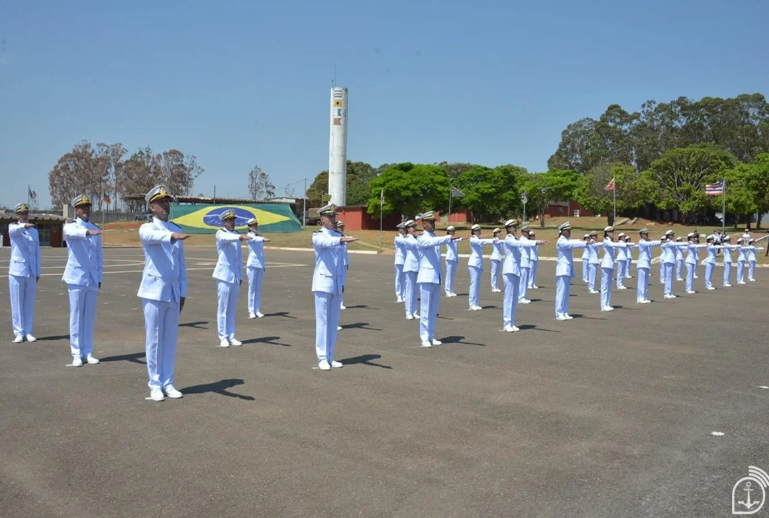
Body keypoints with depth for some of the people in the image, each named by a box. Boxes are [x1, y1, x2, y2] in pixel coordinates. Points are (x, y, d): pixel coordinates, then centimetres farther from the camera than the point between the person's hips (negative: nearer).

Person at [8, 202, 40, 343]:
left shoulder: (34, 231, 12)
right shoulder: (12, 227, 1)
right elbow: (14, 230, -26)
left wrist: (38, 273, 9)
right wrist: (24, 226, -48)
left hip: (31, 272, 3)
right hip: (17, 270, -3)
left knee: (29, 303, 6)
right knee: (17, 303, 0)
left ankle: (28, 332, 11)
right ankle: (19, 333, 6)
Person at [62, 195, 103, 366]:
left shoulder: (96, 230, 11)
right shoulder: (70, 226, -1)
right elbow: (73, 233, -28)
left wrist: (99, 278, 8)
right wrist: (87, 232, -48)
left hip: (92, 279, 4)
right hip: (76, 278, -4)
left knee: (90, 316, 7)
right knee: (76, 316, -1)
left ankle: (88, 353, 14)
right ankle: (77, 354, 6)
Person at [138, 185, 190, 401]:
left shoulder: (177, 230, 11)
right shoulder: (146, 229, -4)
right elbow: (154, 236, -31)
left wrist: (183, 292, 9)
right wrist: (172, 236, -51)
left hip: (174, 292, 5)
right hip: (154, 292, -5)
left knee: (170, 339, 8)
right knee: (154, 339, 1)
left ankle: (168, 383, 17)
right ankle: (155, 385, 11)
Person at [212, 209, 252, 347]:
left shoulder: (236, 235, 14)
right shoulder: (220, 234, -4)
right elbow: (227, 238, -29)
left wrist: (241, 275, 14)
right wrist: (241, 237, -48)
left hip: (236, 276, 5)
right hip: (224, 275, -5)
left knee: (232, 308, 9)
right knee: (222, 308, -2)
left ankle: (231, 336, 15)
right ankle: (223, 337, 3)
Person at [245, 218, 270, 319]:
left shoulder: (260, 236, 15)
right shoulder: (249, 236, -4)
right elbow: (255, 239, -28)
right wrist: (263, 239, -49)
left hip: (260, 264, 6)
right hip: (252, 265, -5)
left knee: (258, 288, 6)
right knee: (252, 288, -3)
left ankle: (257, 310, 9)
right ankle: (251, 311, 1)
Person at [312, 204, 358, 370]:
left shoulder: (339, 236, 13)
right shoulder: (318, 236, -5)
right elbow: (326, 243, -29)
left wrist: (342, 282, 13)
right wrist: (342, 240, -47)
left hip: (337, 283, 6)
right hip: (323, 282, -6)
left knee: (334, 321, 8)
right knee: (323, 321, -3)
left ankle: (330, 357, 16)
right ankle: (322, 358, 4)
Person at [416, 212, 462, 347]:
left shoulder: (435, 237, 17)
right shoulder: (422, 238, -10)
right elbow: (432, 242, -27)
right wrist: (450, 237, -37)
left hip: (437, 277, 7)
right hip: (427, 277, -7)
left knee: (434, 308, 9)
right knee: (426, 308, -4)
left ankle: (431, 336, 16)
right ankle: (424, 338, 2)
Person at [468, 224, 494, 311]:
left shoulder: (479, 239, 19)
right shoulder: (473, 239, -8)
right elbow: (482, 242, -24)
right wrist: (492, 241, -33)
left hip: (479, 264, 8)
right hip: (474, 264, -8)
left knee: (477, 284, 6)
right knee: (474, 283, -10)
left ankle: (475, 304, 9)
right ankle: (472, 304, -9)